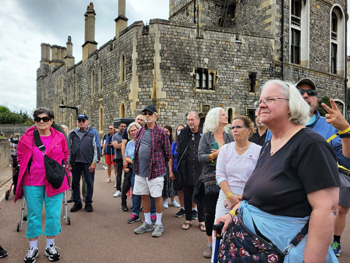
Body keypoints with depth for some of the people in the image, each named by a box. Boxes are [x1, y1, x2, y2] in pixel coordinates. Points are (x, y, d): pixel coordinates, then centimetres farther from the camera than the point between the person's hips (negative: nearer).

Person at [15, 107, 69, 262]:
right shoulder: (27, 138, -3)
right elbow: (20, 158, 11)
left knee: (53, 214, 6)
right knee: (33, 215, 10)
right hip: (32, 183, 0)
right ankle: (33, 248, 27)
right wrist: (27, 171, 7)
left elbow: (65, 156, 15)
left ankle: (50, 246, 25)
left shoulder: (60, 138, -1)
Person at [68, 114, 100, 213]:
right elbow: (69, 148, 14)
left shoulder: (93, 132, 2)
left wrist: (94, 162, -8)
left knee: (89, 183, 4)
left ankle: (88, 203, 18)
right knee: (75, 183, 10)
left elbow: (97, 148, -2)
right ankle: (77, 203, 24)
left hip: (88, 163, -3)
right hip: (75, 162, 3)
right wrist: (68, 162, 8)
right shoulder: (73, 133, 11)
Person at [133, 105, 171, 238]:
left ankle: (159, 224, 18)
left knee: (157, 196, 2)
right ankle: (147, 223, 28)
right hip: (140, 170, 6)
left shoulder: (161, 132, -7)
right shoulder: (140, 131, 10)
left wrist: (161, 165, 5)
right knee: (144, 196, 13)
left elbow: (168, 152, -3)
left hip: (155, 170, -6)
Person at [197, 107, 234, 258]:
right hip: (210, 179, -1)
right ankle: (210, 244, 21)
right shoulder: (206, 136, 3)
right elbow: (200, 157, -5)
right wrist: (215, 155, -17)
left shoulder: (229, 136, 9)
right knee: (210, 213, 4)